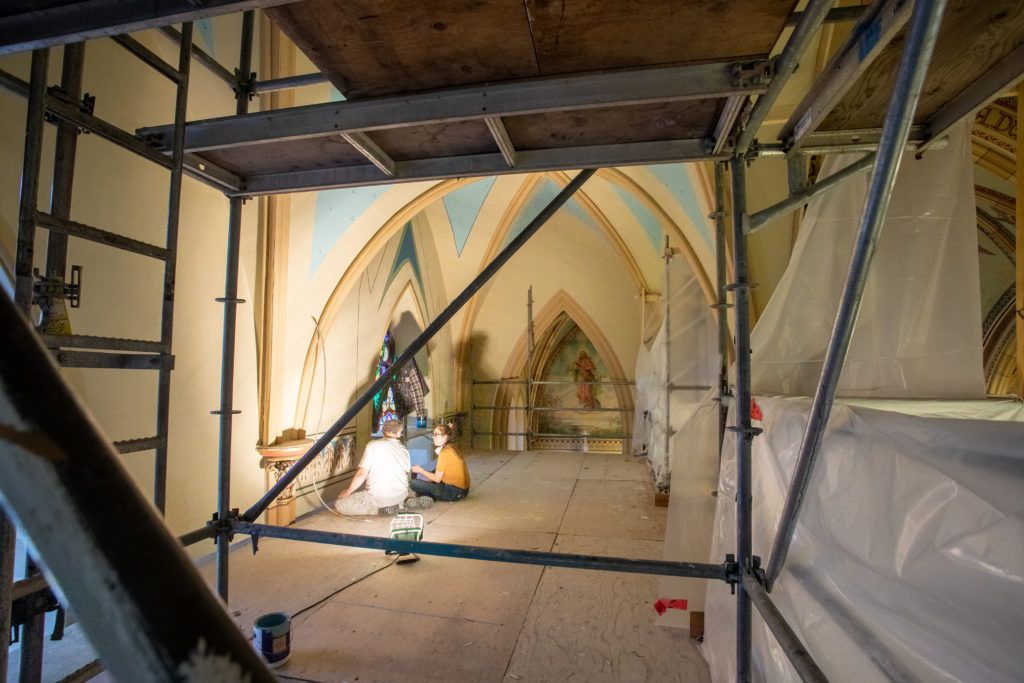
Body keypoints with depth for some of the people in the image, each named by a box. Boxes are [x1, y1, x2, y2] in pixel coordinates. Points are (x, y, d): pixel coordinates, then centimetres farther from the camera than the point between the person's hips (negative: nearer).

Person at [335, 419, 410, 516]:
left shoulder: (373, 445, -8)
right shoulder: (404, 450, 4)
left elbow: (362, 474, -13)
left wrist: (347, 491, 2)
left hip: (378, 498, -6)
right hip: (401, 496, 6)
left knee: (339, 505, 5)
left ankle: (378, 509, -5)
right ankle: (398, 505, 12)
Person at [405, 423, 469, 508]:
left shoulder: (444, 452, -15)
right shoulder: (451, 448, 13)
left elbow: (437, 479, -12)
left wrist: (420, 470, 0)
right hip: (462, 489, 10)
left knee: (413, 483, -14)